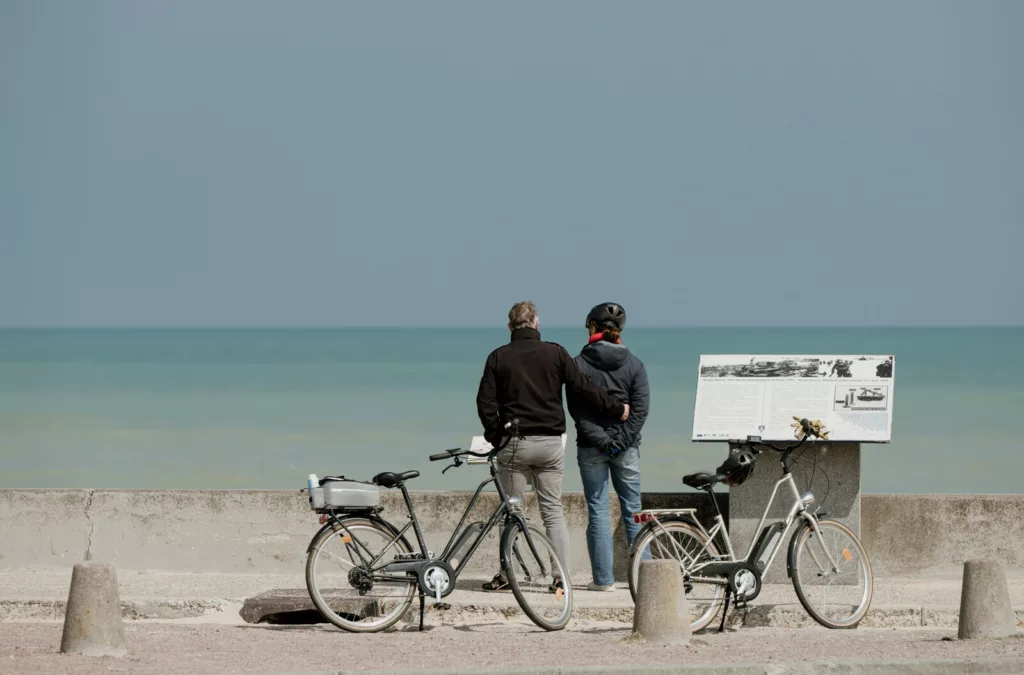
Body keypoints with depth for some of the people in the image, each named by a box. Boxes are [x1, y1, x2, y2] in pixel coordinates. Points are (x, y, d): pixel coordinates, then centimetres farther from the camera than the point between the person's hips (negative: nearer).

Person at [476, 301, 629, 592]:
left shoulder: (498, 357, 1)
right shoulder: (555, 353, 1)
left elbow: (485, 402, -2)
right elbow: (583, 388, 1)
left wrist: (496, 436, 8)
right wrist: (617, 409, 11)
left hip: (514, 444, -1)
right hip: (550, 443, 1)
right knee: (553, 510, 5)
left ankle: (507, 575, 5)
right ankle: (562, 576, -1)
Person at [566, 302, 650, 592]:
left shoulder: (579, 364, -4)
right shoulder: (634, 364, 1)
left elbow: (576, 409, -10)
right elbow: (641, 408, -6)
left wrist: (601, 440, -11)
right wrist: (620, 441, -8)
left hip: (591, 447, -2)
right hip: (627, 448, 2)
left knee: (598, 511, 2)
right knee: (633, 510, 9)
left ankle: (603, 578, 0)